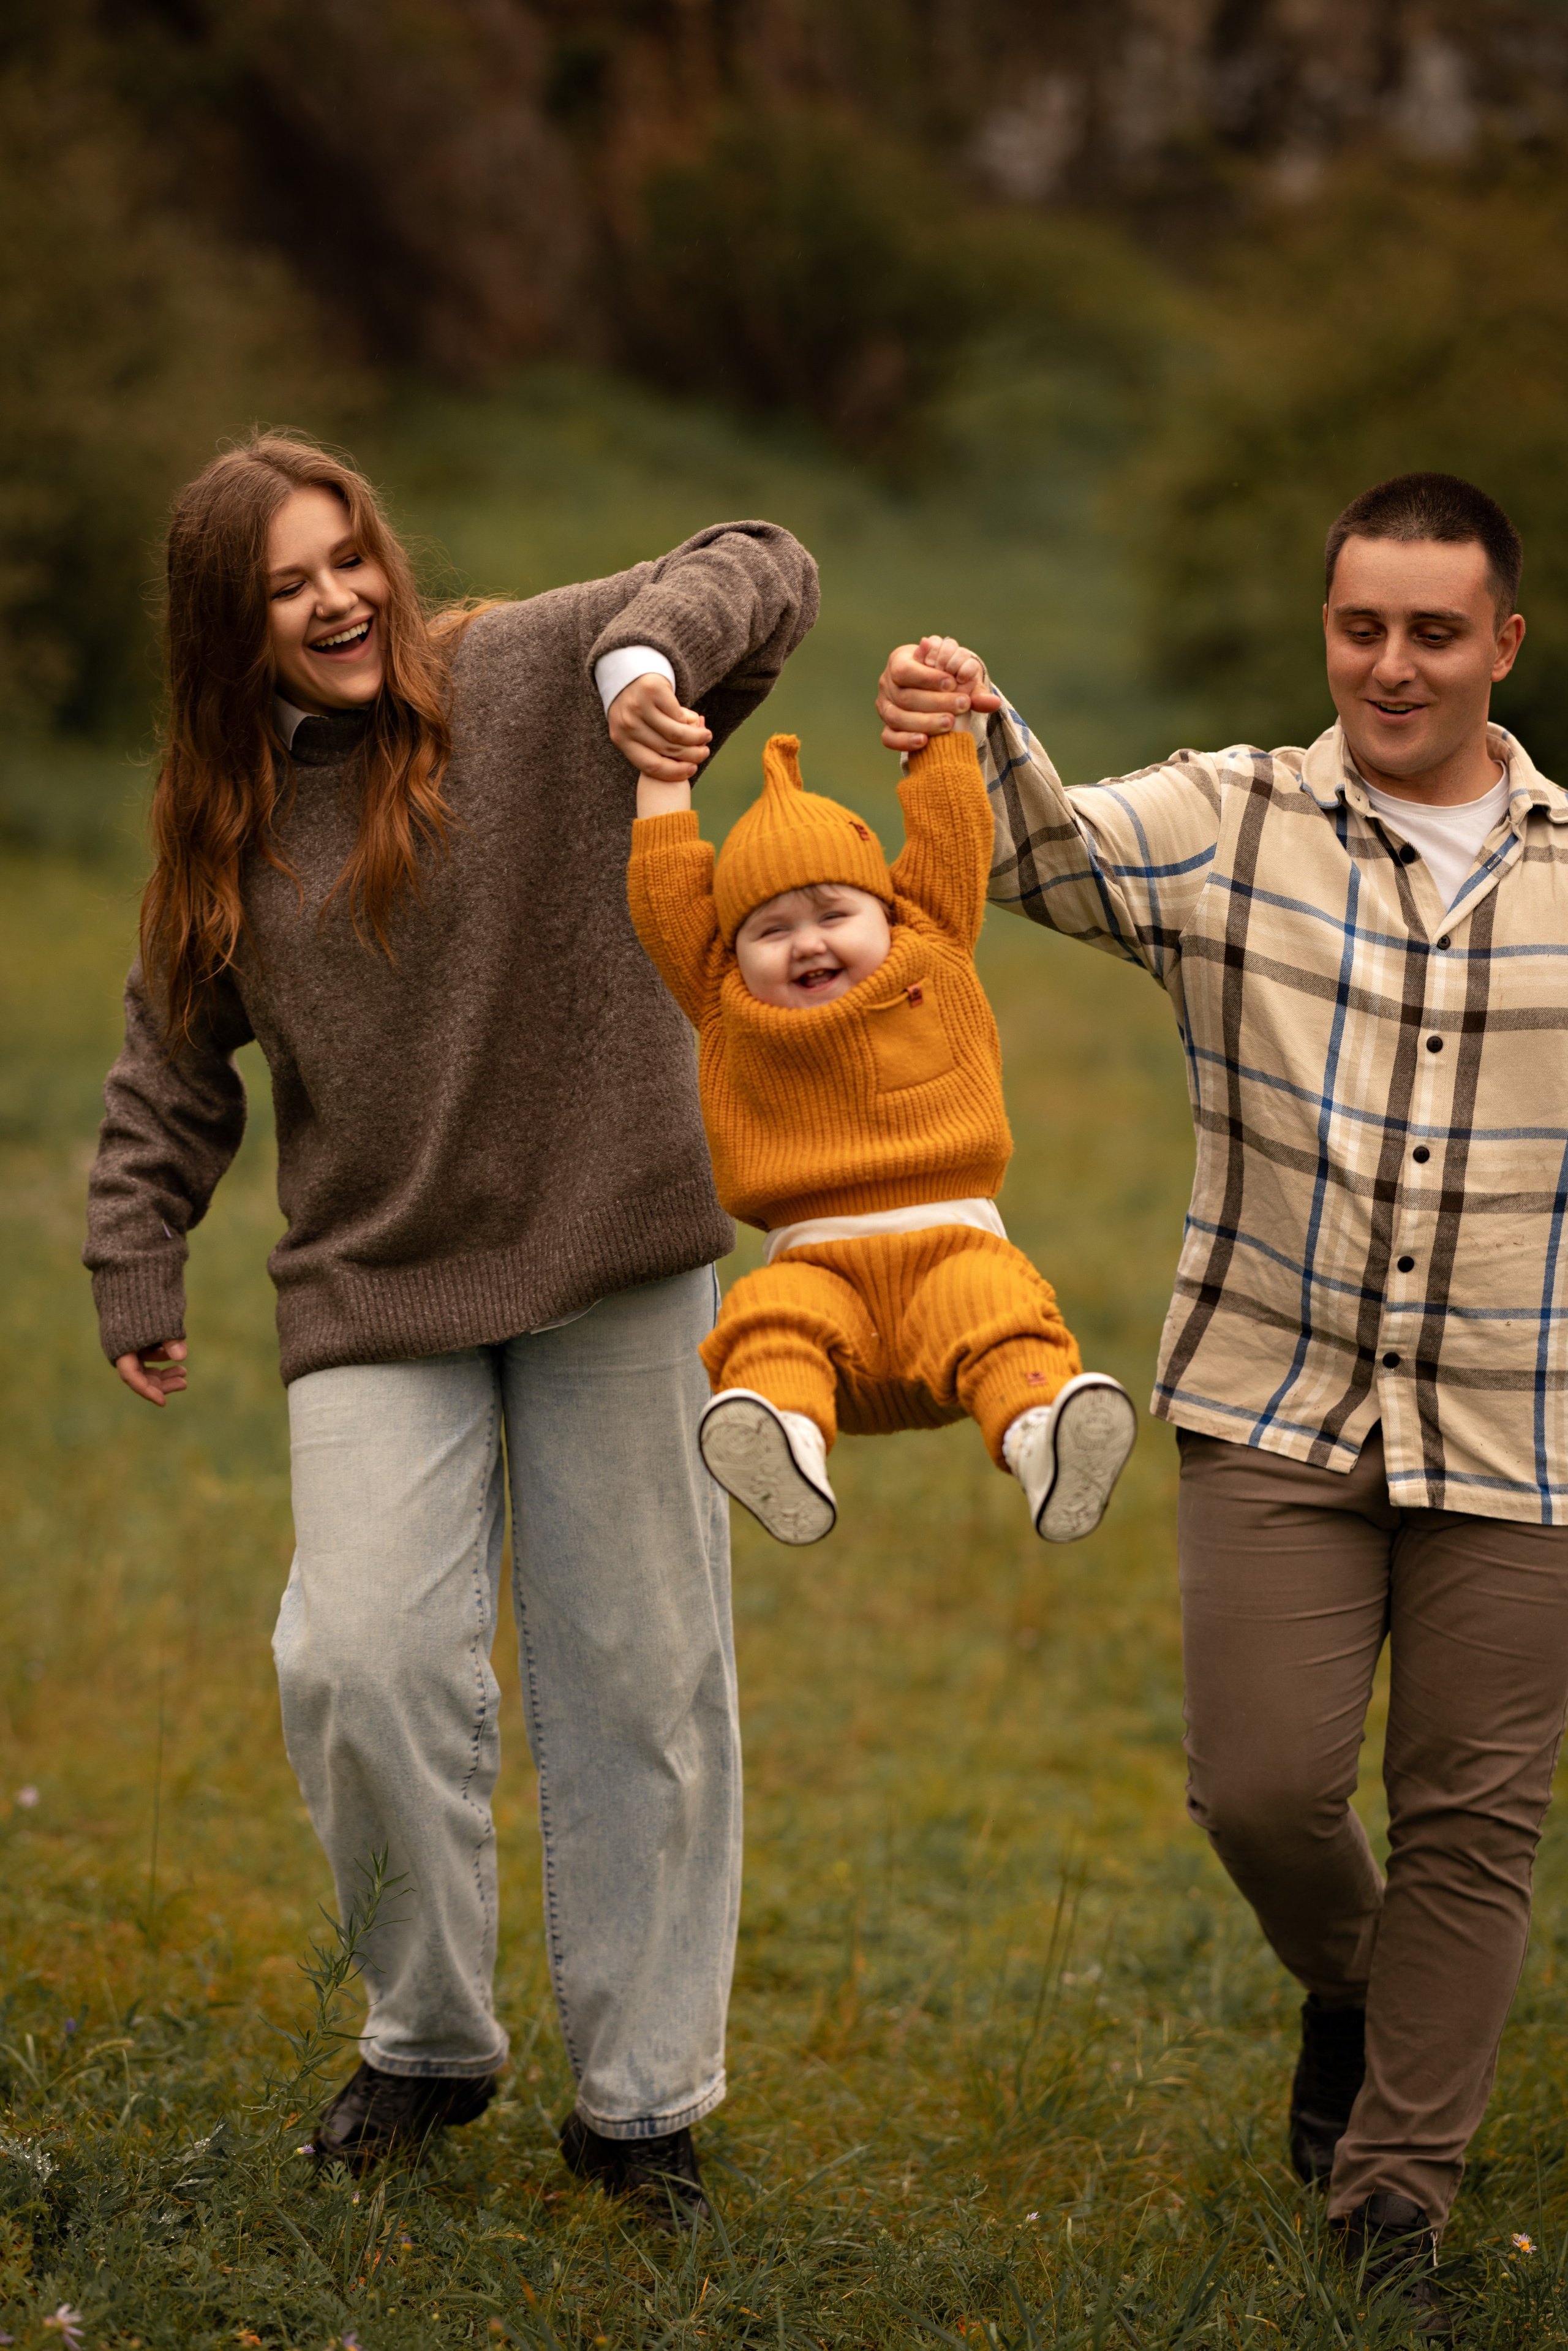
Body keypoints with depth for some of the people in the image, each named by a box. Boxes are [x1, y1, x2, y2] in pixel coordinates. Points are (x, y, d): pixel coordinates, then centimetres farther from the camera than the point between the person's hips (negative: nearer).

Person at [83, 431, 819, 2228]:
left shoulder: (531, 683, -1)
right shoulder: (222, 824, 9)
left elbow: (761, 571, -6)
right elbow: (171, 1078, 17)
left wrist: (648, 654, -26)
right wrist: (136, 1276, 11)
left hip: (611, 1269, -2)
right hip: (374, 1294, 2)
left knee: (638, 1677, 3)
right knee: (362, 1659, -12)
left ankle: (643, 2095, 15)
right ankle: (429, 2040, 12)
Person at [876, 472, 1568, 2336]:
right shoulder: (1231, 823, -1)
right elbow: (1046, 855, -19)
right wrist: (977, 743, -38)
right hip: (1280, 1408, 0)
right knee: (1262, 1785, -5)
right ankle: (1348, 1993, 31)